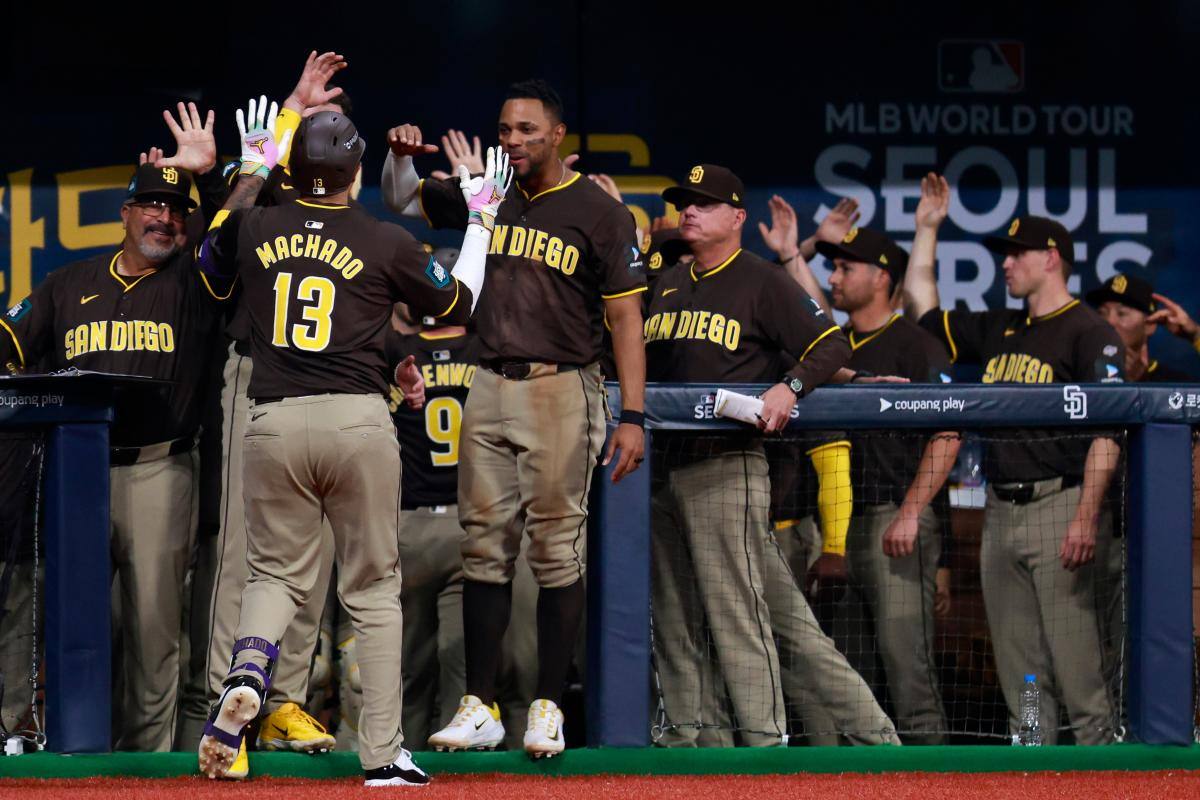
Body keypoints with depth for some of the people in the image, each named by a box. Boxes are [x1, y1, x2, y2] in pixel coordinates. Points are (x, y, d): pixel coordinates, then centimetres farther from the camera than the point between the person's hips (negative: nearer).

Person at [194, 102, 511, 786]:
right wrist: (481, 221, 26)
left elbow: (209, 258, 29)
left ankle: (248, 671, -18)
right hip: (358, 422, -2)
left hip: (273, 422, 2)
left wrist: (251, 173, 37)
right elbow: (460, 304, 13)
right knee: (374, 588, 7)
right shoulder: (387, 243, -2)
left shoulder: (253, 229, 5)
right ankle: (383, 755, 6)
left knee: (277, 572, 15)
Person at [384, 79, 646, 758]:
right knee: (485, 547, 4)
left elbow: (627, 319, -7)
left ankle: (549, 709, 2)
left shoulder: (599, 213, -4)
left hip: (562, 390, -5)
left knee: (557, 551, -3)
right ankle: (481, 709, 8)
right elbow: (405, 203, 27)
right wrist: (403, 157, 4)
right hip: (491, 390, 5)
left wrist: (632, 416, -14)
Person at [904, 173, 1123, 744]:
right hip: (1000, 509, 8)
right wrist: (928, 226, 25)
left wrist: (1087, 519, -20)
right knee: (1017, 667, 6)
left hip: (1058, 505, -8)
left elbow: (1105, 434, -12)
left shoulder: (1089, 333, -5)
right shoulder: (998, 331, 19)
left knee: (1073, 658, -12)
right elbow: (920, 306, 29)